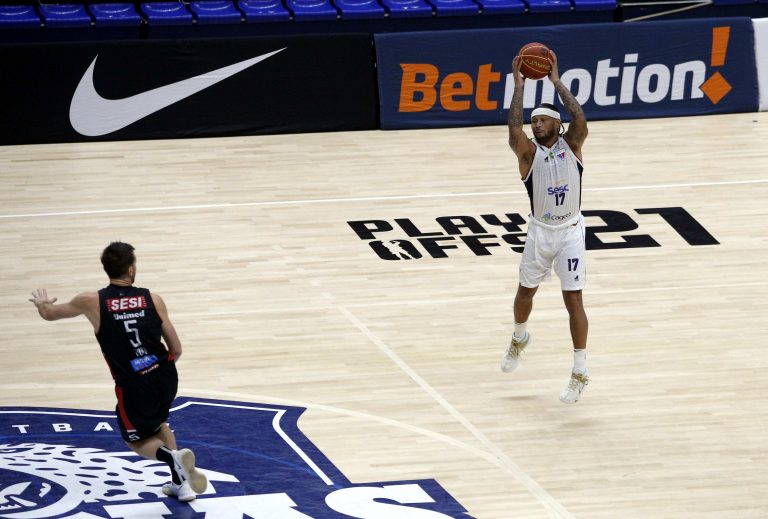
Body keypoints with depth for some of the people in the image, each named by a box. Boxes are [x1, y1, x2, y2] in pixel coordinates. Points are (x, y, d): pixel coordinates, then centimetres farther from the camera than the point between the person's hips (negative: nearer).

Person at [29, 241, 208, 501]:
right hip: (166, 377, 3)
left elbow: (49, 313, 14)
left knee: (136, 440, 23)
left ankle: (172, 457, -8)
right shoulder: (153, 300, -1)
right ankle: (180, 483, 24)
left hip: (134, 386, -3)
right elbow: (176, 350, 4)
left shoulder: (92, 302, -5)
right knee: (157, 423, 34)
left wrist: (42, 303, 39)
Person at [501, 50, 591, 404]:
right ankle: (519, 338, 51)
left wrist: (555, 81, -24)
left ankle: (580, 372, 0)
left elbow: (580, 117, -25)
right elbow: (514, 128, -28)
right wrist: (518, 86, -28)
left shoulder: (571, 145, -6)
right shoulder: (528, 151, -8)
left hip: (570, 231, -2)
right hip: (540, 231, 2)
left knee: (573, 299, -6)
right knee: (526, 291, 19)